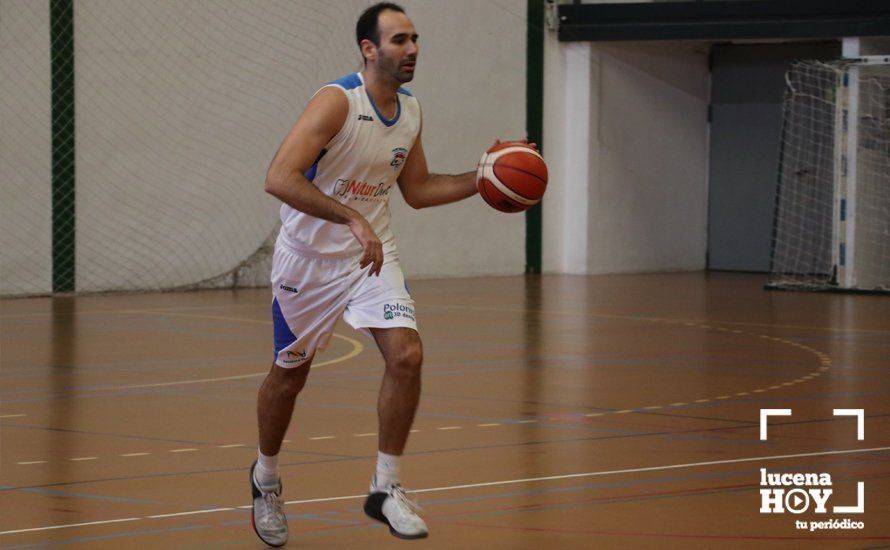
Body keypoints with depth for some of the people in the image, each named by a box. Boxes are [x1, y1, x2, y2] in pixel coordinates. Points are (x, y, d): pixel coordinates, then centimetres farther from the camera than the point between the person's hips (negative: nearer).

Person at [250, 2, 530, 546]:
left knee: (407, 355, -14)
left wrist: (480, 179, 1)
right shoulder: (337, 102, -23)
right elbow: (280, 178, -34)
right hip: (310, 255, -5)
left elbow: (417, 190, 14)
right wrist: (352, 219, -42)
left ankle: (386, 489, -1)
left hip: (373, 254, 5)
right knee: (290, 372, 10)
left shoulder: (411, 111, 0)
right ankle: (266, 479, 36)